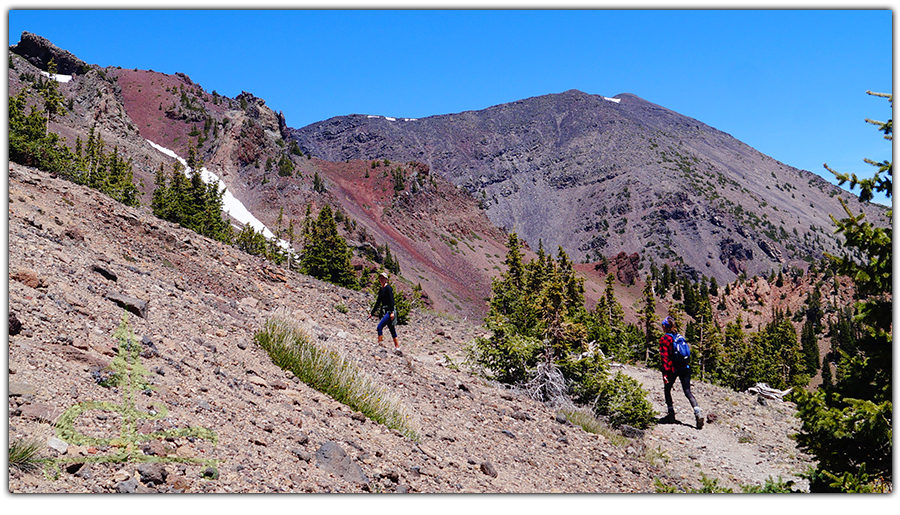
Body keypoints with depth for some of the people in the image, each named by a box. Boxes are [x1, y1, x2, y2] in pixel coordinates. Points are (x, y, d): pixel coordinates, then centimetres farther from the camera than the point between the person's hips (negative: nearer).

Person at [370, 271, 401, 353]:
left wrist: (392, 312, -25)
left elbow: (391, 300, -16)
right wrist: (372, 313, 28)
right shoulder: (381, 290, 18)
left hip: (389, 311, -9)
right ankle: (397, 347, 13)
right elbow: (378, 302, 25)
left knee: (379, 327, -18)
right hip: (385, 312, 9)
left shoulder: (388, 288, -8)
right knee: (392, 330, 10)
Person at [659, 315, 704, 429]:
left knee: (667, 390, 18)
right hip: (685, 368, 5)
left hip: (673, 368, -5)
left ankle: (671, 413, 19)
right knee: (688, 392, 1)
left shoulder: (664, 339, -7)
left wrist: (665, 373, -15)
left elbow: (664, 357, -13)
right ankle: (698, 412, -19)